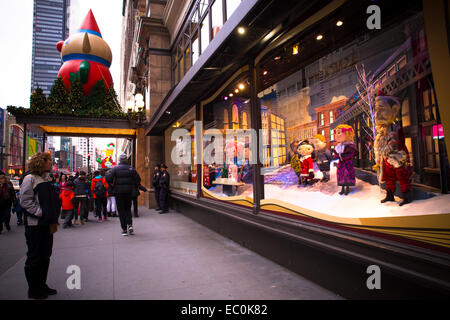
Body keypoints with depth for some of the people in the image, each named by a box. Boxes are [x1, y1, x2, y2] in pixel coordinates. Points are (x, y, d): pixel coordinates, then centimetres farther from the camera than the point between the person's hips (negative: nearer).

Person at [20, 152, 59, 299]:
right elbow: (25, 201, -17)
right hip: (34, 225, -8)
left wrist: (53, 219, 10)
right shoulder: (30, 179, -11)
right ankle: (33, 290, 17)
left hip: (47, 225, 8)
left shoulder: (46, 179, 12)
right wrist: (42, 213, -19)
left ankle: (42, 285, 28)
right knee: (34, 257, 4)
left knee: (45, 256, 15)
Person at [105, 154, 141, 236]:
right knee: (128, 208, 17)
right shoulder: (131, 168, 2)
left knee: (121, 210, 5)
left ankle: (124, 229, 4)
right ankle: (130, 224, -2)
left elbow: (108, 177, -14)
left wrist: (112, 184, 2)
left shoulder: (115, 168, -3)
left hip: (119, 191, -2)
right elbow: (138, 179, -1)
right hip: (128, 191, 2)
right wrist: (133, 186, 12)